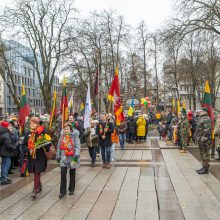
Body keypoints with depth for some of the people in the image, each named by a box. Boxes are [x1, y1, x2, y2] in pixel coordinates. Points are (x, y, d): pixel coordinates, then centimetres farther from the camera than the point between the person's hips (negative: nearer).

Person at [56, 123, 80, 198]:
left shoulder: (74, 136, -6)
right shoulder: (62, 136, 6)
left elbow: (78, 146, -11)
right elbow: (59, 146, 13)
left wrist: (76, 154, -25)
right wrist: (58, 156, 12)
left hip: (72, 158, -2)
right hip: (64, 158, 2)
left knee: (72, 174, 11)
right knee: (63, 173, -7)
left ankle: (71, 189, 27)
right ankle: (62, 191, 2)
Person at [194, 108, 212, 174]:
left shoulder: (206, 119, -16)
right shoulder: (201, 118, 16)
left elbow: (207, 130, -24)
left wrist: (203, 138, -26)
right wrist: (197, 138, 21)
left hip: (205, 140, -11)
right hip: (201, 140, 11)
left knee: (205, 154, -4)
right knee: (202, 154, 16)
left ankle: (206, 169, 2)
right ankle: (204, 167, 25)